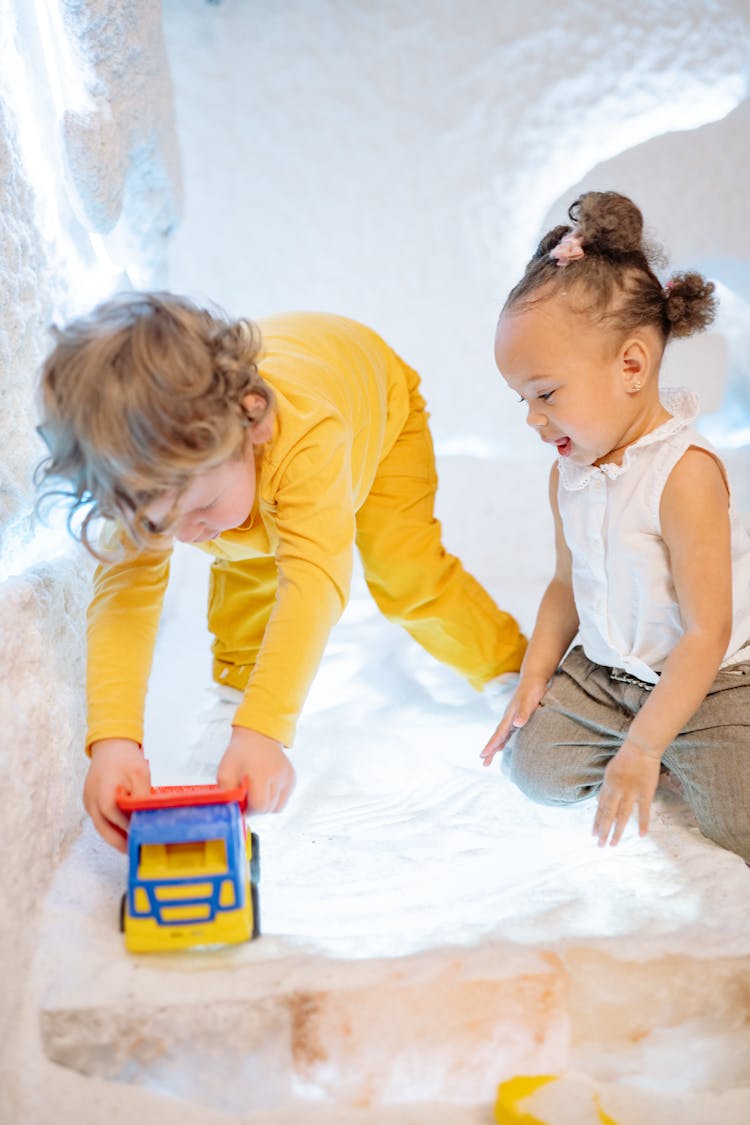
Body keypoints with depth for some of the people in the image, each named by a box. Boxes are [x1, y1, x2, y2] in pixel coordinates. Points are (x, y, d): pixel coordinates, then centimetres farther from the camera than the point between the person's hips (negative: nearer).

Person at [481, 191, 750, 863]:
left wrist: (643, 747, -24)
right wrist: (534, 678, 3)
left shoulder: (684, 473, -26)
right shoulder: (568, 474, -1)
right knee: (536, 763, -6)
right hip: (604, 670, 7)